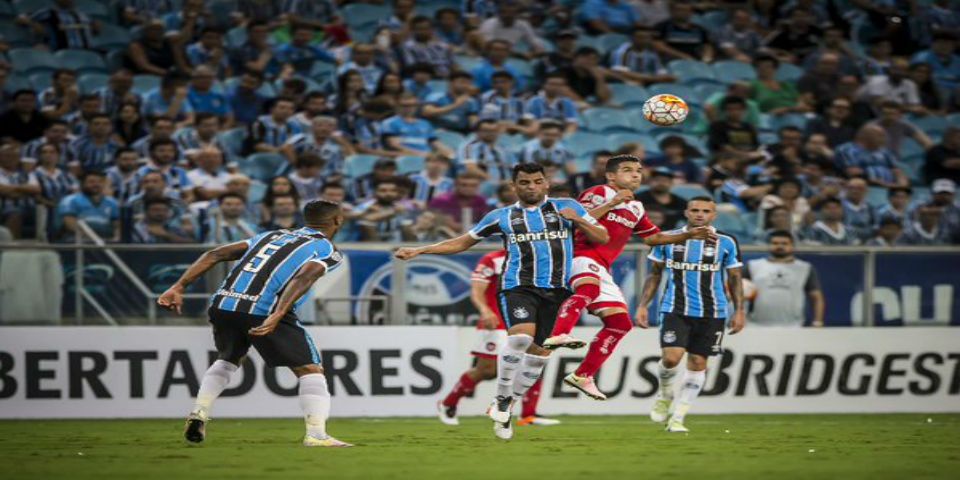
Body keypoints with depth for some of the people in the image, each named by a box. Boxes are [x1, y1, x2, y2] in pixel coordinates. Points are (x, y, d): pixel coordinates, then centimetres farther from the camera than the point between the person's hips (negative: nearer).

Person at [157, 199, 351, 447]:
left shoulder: (271, 236, 29)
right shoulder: (328, 250, 12)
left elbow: (216, 254, 19)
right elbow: (304, 277, -11)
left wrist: (179, 287, 15)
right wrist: (277, 316, -24)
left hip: (223, 304, 6)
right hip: (263, 310, -6)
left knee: (227, 359, 33)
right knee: (310, 370, 5)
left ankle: (198, 414, 20)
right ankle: (316, 434, -8)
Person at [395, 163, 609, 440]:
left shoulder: (566, 207, 11)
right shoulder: (502, 217, 11)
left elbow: (603, 238, 11)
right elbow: (462, 242, 18)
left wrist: (578, 221, -8)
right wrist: (419, 251, 11)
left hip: (557, 290, 2)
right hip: (518, 287, -2)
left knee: (540, 352, 3)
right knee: (521, 335, -28)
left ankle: (507, 407, 22)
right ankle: (501, 401, -13)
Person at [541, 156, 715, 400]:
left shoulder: (636, 208, 24)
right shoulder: (598, 193, -1)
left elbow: (653, 237, 35)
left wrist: (688, 235, 25)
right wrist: (612, 203, -20)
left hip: (601, 269, 9)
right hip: (581, 256, -9)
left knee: (620, 322, 5)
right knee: (590, 288, -40)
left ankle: (582, 376, 10)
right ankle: (558, 334, -59)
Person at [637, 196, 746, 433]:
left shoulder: (726, 243, 2)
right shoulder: (667, 239, 4)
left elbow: (735, 279, 8)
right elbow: (655, 274, 12)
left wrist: (739, 311, 1)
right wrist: (643, 305, 5)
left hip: (712, 313, 1)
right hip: (674, 310, -1)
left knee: (698, 363, 1)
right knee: (671, 358, -17)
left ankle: (677, 418, 10)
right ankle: (665, 394, 16)